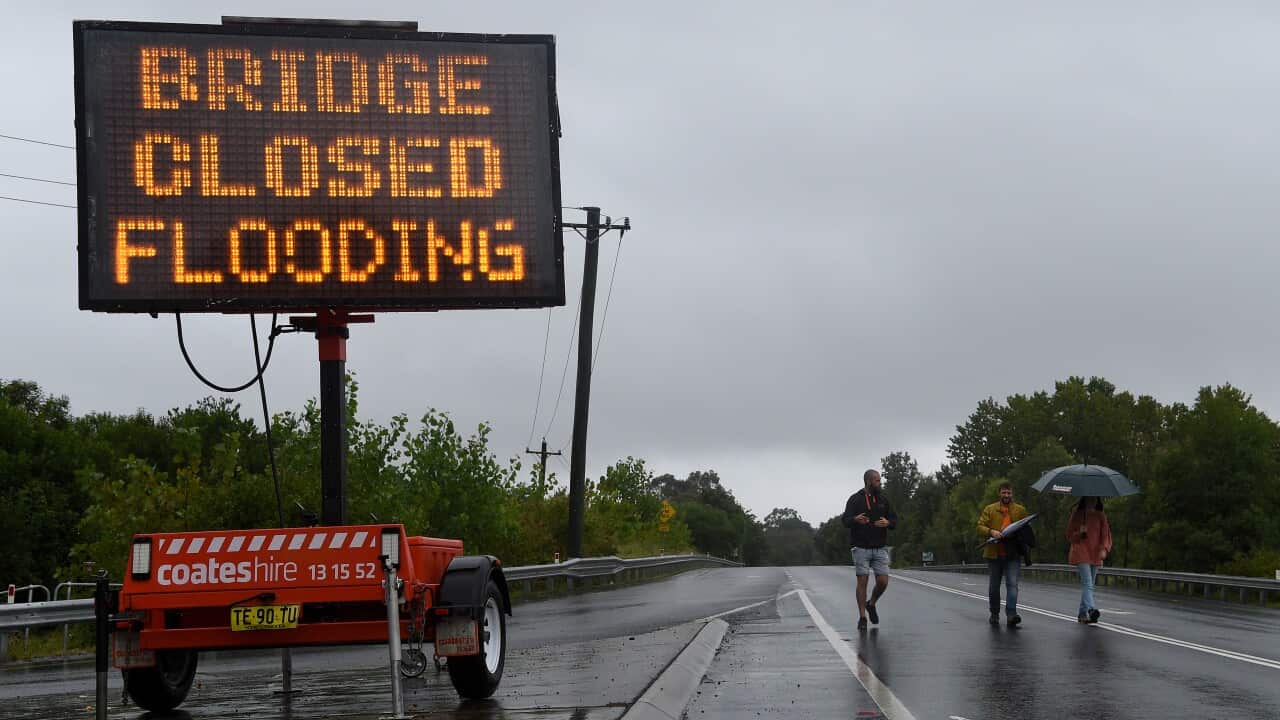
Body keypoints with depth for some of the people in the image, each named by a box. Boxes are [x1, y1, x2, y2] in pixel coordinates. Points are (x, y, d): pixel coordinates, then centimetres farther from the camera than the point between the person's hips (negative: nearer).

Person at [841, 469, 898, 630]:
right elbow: (845, 520, -9)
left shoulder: (882, 499, 10)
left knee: (883, 581, -4)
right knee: (862, 581, -5)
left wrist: (887, 523, -12)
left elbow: (895, 520, 12)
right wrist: (855, 519, -32)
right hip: (861, 548, -3)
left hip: (880, 548, 3)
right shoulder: (855, 499, -1)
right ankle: (862, 618, 1)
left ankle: (871, 604, 24)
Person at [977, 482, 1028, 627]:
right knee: (993, 586, 9)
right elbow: (980, 527, 2)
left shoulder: (1020, 510, 10)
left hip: (1012, 554, -1)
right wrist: (991, 531, -17)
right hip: (994, 553, 1)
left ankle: (1011, 614, -21)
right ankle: (994, 614, 24)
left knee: (1012, 584, -14)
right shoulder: (989, 509, 9)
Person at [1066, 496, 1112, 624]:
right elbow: (1069, 536, 7)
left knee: (1089, 585, 7)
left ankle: (1082, 614, 14)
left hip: (1095, 555, 4)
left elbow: (1106, 535, 9)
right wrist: (1079, 533, -14)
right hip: (1081, 553, -4)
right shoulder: (1077, 514, 4)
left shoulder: (1101, 516, 11)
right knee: (1087, 584, -19)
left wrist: (1104, 549, -9)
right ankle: (1091, 609, -33)